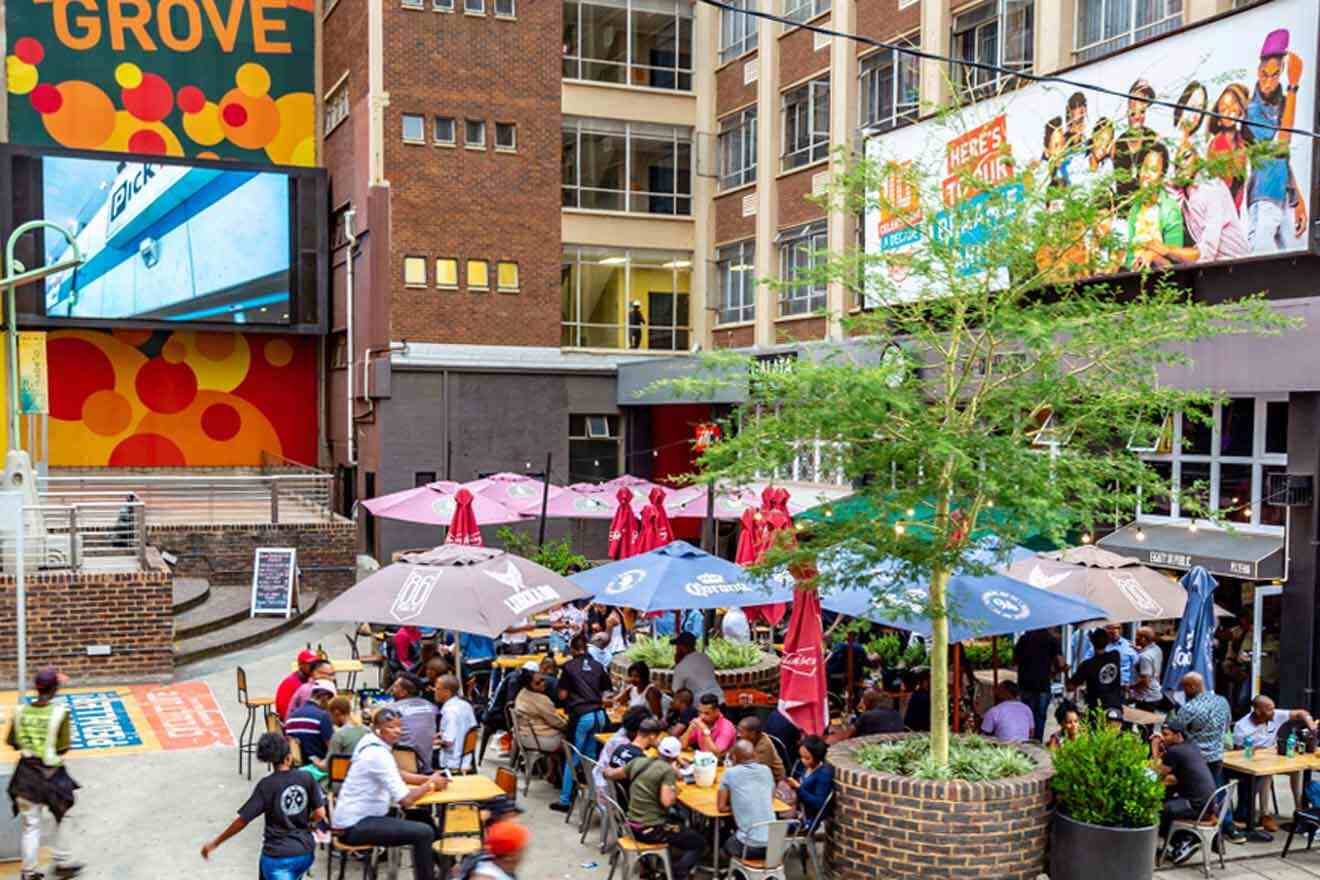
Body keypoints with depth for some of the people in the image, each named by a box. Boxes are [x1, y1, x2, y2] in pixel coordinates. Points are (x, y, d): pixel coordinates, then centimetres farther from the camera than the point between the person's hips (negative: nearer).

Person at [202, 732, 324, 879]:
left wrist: (214, 844, 0)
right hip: (306, 852, 4)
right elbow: (320, 814, -5)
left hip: (278, 856, -4)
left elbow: (242, 820, -12)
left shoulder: (267, 786, -12)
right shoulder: (306, 778, -5)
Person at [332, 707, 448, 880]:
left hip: (358, 816, 10)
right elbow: (406, 800, -26)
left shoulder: (371, 742, 5)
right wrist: (430, 784, -8)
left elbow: (396, 775, 19)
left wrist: (429, 779, 4)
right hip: (354, 826, -10)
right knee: (424, 833, -16)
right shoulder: (378, 754, -23)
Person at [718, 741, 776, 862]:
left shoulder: (730, 773, -3)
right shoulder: (766, 770, 9)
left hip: (750, 846, -4)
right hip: (774, 843, 4)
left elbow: (721, 807, 4)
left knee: (728, 844, 30)